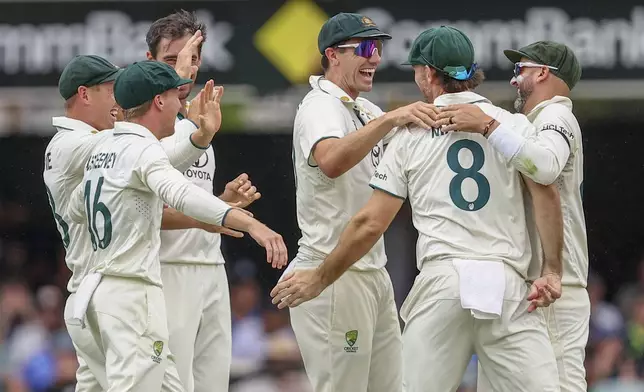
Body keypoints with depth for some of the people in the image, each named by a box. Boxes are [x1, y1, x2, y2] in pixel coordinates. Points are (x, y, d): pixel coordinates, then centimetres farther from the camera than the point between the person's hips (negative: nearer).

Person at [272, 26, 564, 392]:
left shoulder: (412, 134, 11)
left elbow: (371, 224, 8)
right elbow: (545, 192, -4)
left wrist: (320, 279, 18)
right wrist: (552, 270, -3)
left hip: (441, 280, 0)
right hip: (508, 284, 0)